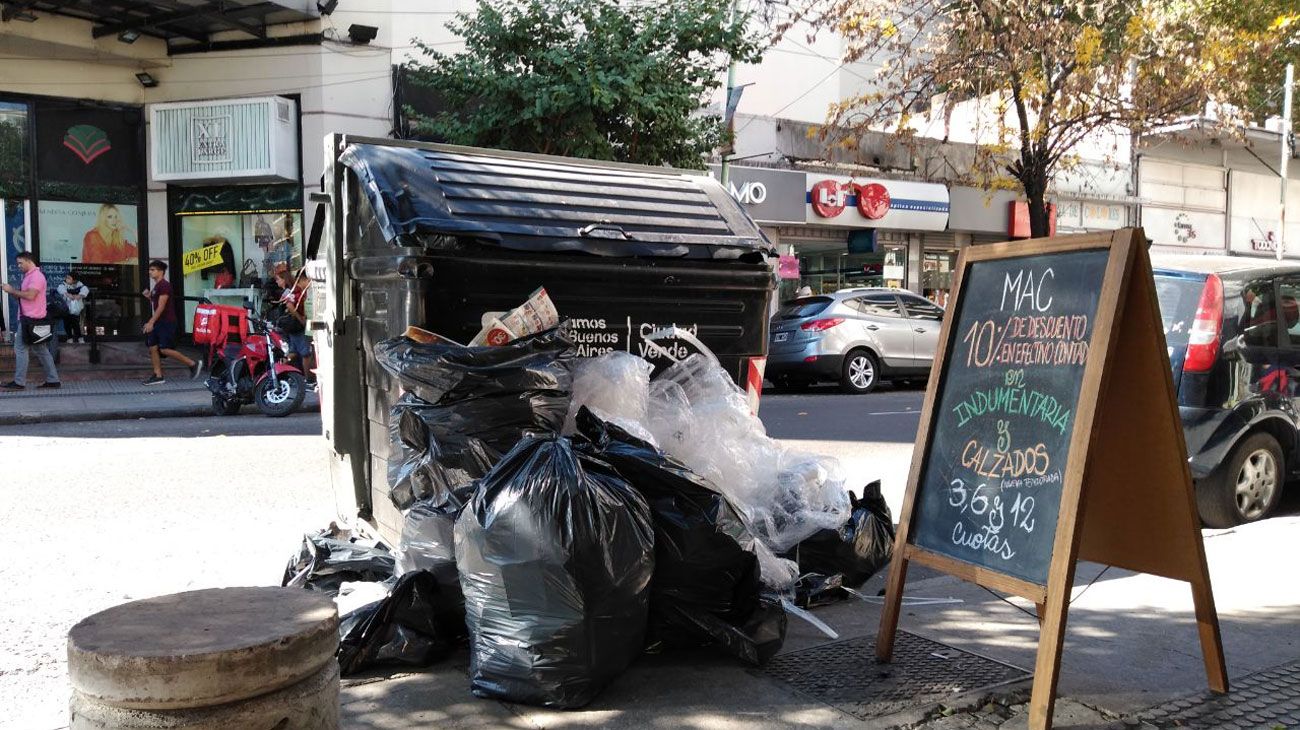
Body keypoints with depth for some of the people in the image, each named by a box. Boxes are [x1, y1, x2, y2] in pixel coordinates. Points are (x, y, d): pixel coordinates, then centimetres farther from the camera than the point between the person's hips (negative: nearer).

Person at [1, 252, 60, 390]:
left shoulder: (36, 276, -13)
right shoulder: (29, 276, 18)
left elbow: (30, 295, -24)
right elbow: (24, 295, 17)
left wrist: (12, 290, -15)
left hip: (30, 320, -10)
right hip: (29, 318, 10)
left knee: (20, 348, -6)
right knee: (42, 350, 8)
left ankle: (19, 382, -3)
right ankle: (52, 380, 9)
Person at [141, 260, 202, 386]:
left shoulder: (164, 285, -13)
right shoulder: (156, 286, 17)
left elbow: (161, 306, -20)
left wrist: (151, 322, -23)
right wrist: (149, 297, 10)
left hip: (167, 322, -10)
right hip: (158, 322, 10)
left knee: (165, 349, -13)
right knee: (153, 348, 3)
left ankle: (193, 364, -4)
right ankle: (158, 376, 6)